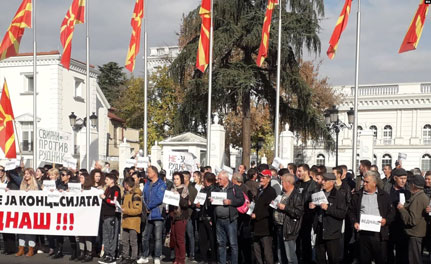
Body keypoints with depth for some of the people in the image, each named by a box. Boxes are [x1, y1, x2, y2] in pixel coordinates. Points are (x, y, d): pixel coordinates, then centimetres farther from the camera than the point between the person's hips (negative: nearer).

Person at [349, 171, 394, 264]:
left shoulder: (384, 196, 7)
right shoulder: (357, 195, 10)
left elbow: (391, 211, 8)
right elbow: (352, 211, 12)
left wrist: (386, 220, -9)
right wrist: (354, 222, -3)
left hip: (379, 233, -1)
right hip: (363, 232, 1)